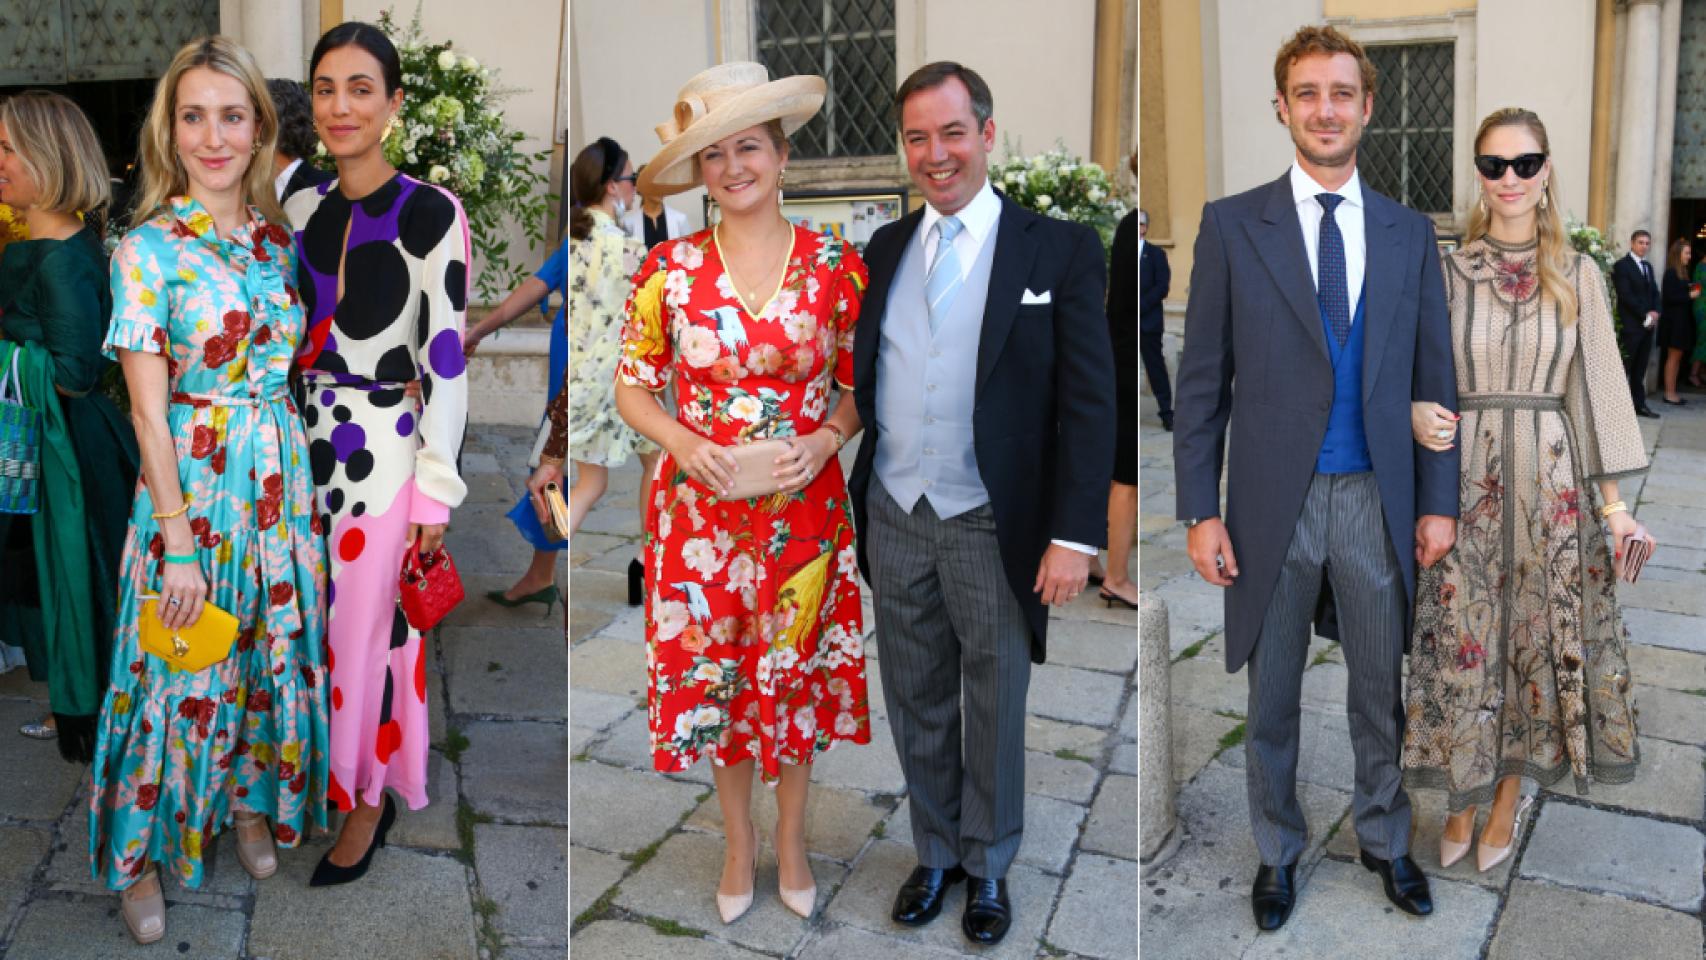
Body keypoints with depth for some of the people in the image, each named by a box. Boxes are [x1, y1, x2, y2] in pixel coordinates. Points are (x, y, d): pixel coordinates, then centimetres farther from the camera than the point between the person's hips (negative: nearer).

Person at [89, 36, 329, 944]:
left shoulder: (279, 238, 5)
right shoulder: (147, 249, -11)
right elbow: (148, 411, -13)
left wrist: (306, 485, 9)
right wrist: (178, 544, -16)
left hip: (282, 480, 5)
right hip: (192, 485, -5)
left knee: (277, 652, 16)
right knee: (181, 676, 6)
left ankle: (252, 803, 39)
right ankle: (139, 856, 27)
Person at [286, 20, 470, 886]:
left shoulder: (431, 212, -11)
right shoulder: (301, 208, 7)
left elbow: (445, 359, -12)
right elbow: (287, 334, 14)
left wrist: (436, 486, -12)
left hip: (382, 448, -5)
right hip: (303, 441, 6)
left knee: (368, 625, 5)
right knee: (311, 615, 14)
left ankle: (368, 798, 25)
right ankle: (327, 770, 36)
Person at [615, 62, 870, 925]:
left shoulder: (837, 266, -5)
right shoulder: (669, 269, -5)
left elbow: (860, 387, 4)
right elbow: (632, 388, 1)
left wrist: (825, 440, -14)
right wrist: (686, 443, -16)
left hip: (805, 508, 0)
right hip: (702, 510, 0)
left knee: (795, 671, 13)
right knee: (712, 675, 12)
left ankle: (791, 835, 37)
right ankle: (739, 839, 35)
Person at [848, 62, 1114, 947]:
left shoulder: (1058, 249, -6)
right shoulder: (885, 248, 8)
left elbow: (1089, 400, -9)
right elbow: (864, 376, 10)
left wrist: (1074, 535, -14)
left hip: (993, 526, -4)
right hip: (894, 517, 4)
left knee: (994, 709, 12)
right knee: (915, 707, 16)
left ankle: (988, 867, 33)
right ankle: (935, 853, 36)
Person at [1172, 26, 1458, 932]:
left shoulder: (1410, 232, 5)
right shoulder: (1232, 223, -3)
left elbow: (1435, 377, 7)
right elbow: (1202, 380, -5)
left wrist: (1438, 501, 3)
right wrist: (1200, 511, -8)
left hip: (1379, 501, 2)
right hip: (1272, 501, -2)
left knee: (1380, 691, 16)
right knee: (1271, 697, 13)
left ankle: (1384, 841, 38)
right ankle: (1278, 854, 33)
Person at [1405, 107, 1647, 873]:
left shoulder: (1578, 275, 4)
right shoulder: (1446, 269, 1)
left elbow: (1600, 382, 3)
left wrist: (1613, 497, -1)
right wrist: (1416, 414, -21)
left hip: (1550, 472, 1)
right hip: (1465, 469, -1)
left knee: (1539, 629, 8)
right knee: (1461, 632, 3)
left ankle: (1510, 796, 26)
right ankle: (1464, 796, 21)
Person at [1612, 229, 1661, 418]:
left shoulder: (1648, 267, 19)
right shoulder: (1621, 265, -5)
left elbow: (1654, 292, 17)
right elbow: (1625, 295, -12)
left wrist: (1655, 312, -2)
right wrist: (1645, 315, -13)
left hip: (1648, 324, 7)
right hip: (1630, 324, -7)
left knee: (1640, 369, 9)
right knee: (1624, 367, -7)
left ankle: (1639, 404, 12)